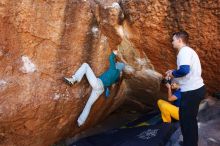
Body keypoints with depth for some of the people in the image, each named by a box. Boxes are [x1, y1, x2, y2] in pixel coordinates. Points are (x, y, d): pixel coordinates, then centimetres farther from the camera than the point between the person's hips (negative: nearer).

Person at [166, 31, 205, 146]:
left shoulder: (184, 51, -16)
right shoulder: (187, 50, 17)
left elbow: (184, 70, -30)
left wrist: (173, 74, -12)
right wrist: (174, 72, 10)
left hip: (192, 91, -10)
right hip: (196, 88, 10)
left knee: (186, 120, 1)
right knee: (190, 119, 21)